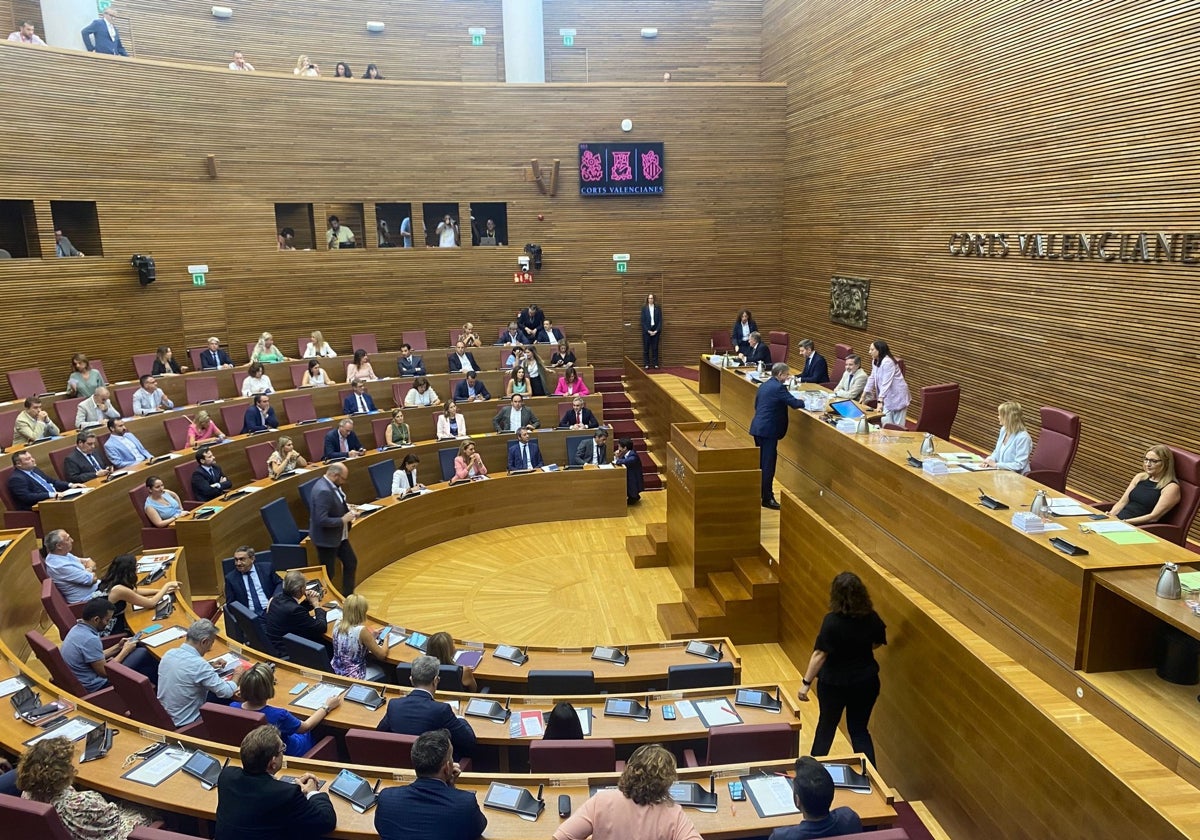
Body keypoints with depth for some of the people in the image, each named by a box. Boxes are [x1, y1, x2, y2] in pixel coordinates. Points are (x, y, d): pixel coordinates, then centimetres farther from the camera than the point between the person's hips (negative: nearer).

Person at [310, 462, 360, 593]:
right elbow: (322, 520, -32)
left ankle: (347, 595, 35)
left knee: (351, 562, 20)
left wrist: (347, 509, 1)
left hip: (339, 536, 10)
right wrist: (343, 520, -22)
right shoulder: (323, 491, -29)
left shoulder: (332, 485, 0)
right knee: (328, 574, 5)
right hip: (326, 539, -10)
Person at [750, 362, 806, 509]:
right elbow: (794, 403, -16)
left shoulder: (764, 385, 13)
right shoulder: (779, 387, -15)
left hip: (758, 427, 9)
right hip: (769, 430, -9)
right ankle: (767, 498, 1)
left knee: (760, 462, 17)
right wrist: (803, 402, 6)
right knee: (768, 464, -4)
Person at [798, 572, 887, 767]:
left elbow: (819, 654, -24)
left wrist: (806, 682, -18)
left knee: (826, 726, 19)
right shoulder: (872, 618, -11)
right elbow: (878, 642, 7)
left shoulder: (832, 621, -24)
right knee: (859, 730, 16)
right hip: (866, 682, 2)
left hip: (834, 683, -2)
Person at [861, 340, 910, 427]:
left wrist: (880, 401, -31)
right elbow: (872, 378, 13)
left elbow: (886, 383, -28)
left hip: (897, 396, -8)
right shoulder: (875, 361, 6)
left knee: (897, 425, -3)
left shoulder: (887, 362, -23)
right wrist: (864, 394, 11)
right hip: (887, 396, 8)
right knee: (885, 422, 5)